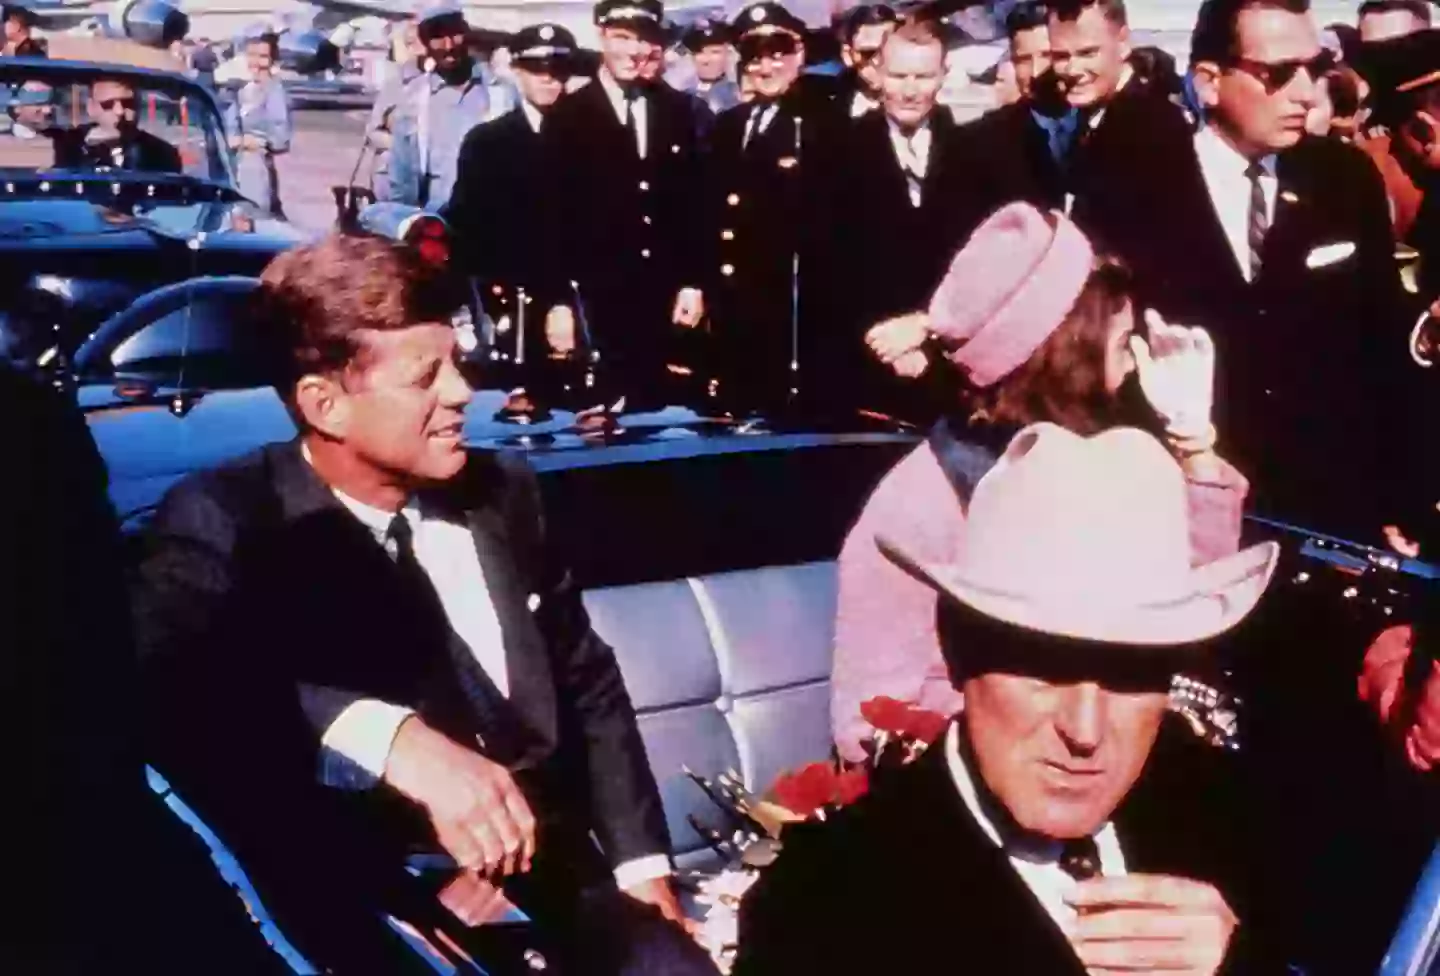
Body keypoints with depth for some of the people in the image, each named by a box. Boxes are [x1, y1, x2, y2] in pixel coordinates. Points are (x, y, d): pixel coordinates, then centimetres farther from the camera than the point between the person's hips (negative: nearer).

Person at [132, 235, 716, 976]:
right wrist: (391, 738, -37)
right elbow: (158, 680, -26)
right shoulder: (225, 523, -6)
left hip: (553, 884, 5)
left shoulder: (503, 493, 9)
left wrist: (642, 863, 9)